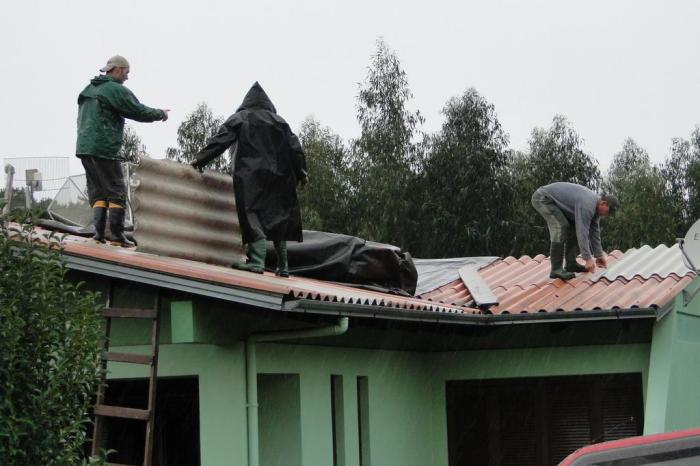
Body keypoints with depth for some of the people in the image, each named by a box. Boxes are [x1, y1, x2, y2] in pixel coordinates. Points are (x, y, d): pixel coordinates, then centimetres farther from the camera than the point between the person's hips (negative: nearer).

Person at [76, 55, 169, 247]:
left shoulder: (88, 90, 18)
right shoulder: (116, 90, -9)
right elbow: (139, 112, -8)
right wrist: (160, 114, 8)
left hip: (84, 147, 8)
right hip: (105, 148, -8)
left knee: (97, 191, 10)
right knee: (116, 191, -3)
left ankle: (99, 232, 1)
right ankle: (117, 235, -8)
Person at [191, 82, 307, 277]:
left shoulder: (240, 118, 5)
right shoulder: (279, 121, 14)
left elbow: (219, 140, -1)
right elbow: (295, 147, 9)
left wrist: (200, 159, 4)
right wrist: (301, 173, 13)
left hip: (251, 176, -4)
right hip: (278, 177, 4)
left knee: (254, 215, -10)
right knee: (277, 217, 11)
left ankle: (257, 260, -28)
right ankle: (283, 266, 13)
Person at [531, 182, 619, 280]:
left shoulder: (595, 206, 3)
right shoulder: (587, 205, -28)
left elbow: (594, 232, 11)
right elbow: (582, 232, -30)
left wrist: (599, 255, 12)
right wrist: (588, 258, -28)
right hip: (542, 198, -10)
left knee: (573, 227, 5)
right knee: (561, 226, -23)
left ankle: (571, 264, 9)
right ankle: (556, 269, -20)